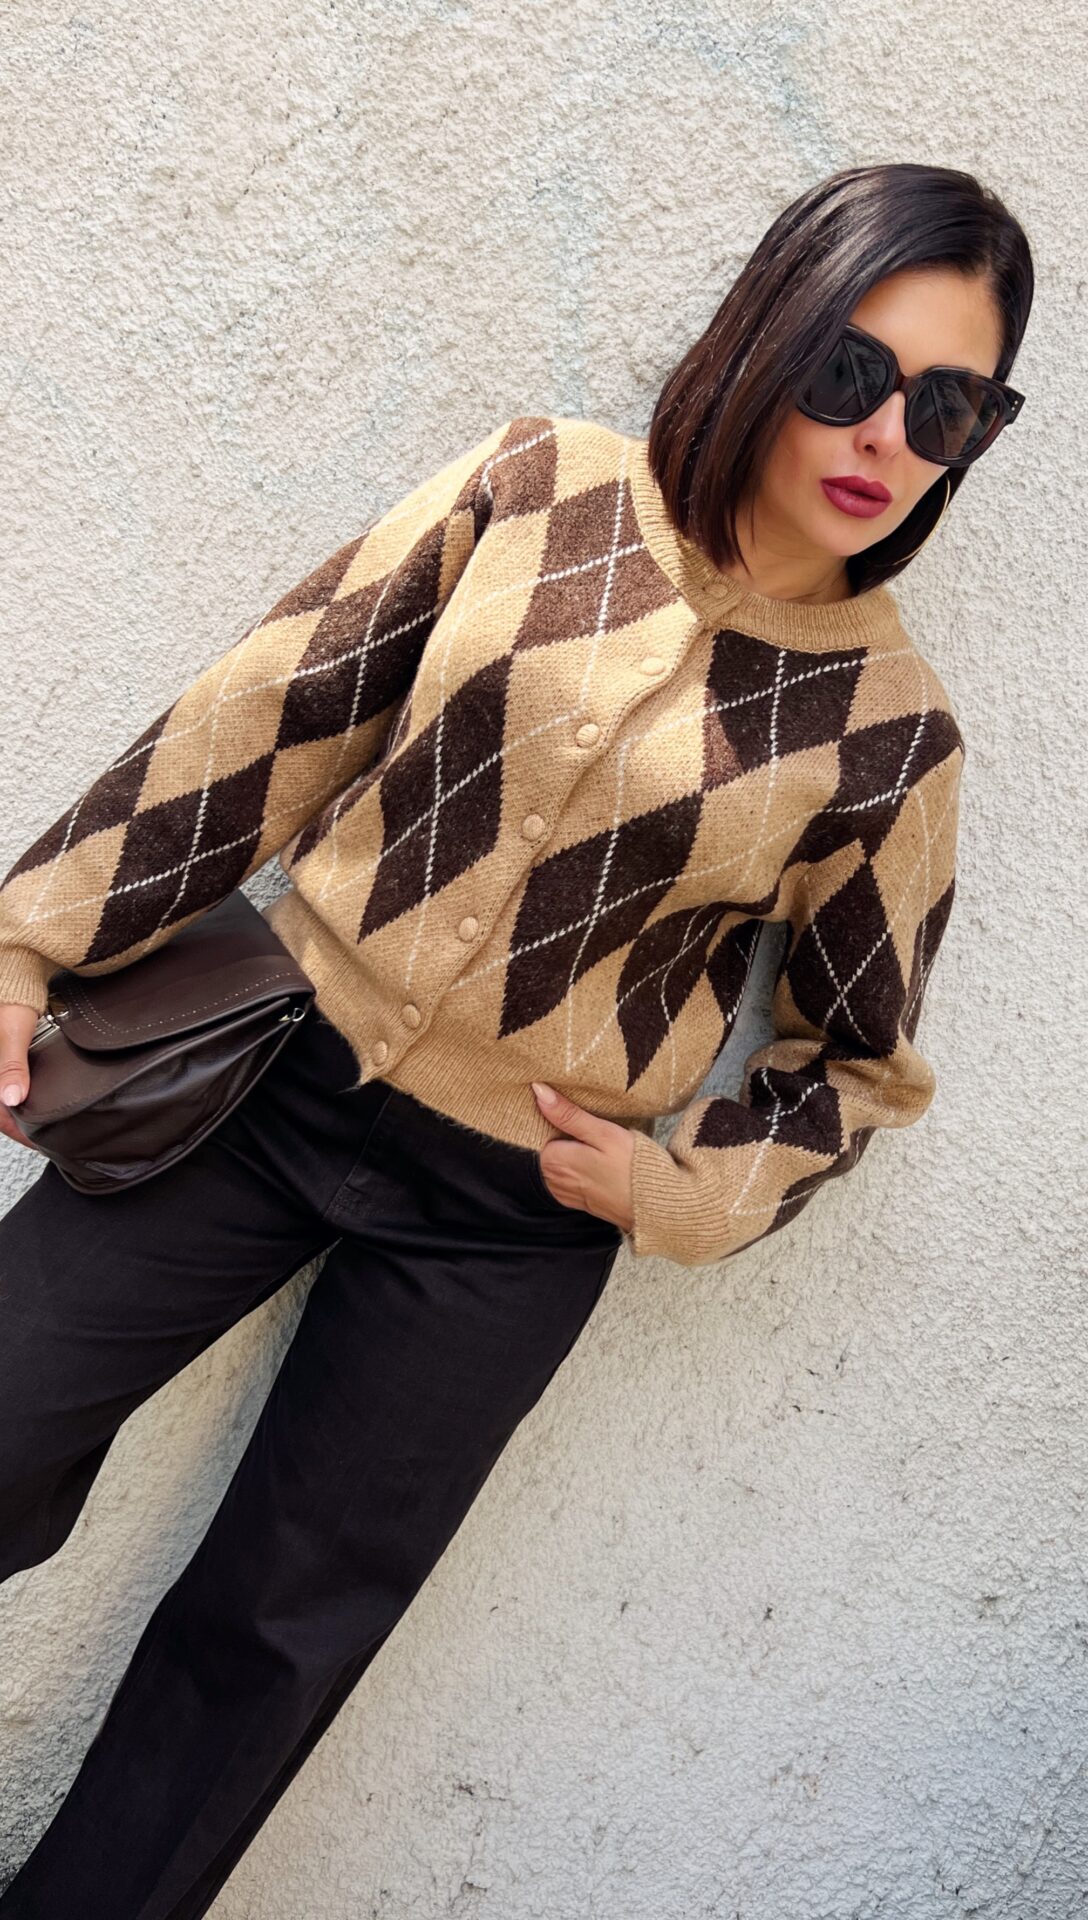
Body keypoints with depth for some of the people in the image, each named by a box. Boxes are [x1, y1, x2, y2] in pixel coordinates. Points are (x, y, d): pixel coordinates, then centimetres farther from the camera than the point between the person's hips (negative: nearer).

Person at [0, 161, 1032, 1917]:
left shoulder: (887, 733, -7)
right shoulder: (541, 489, -5)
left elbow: (856, 1058, 7)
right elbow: (271, 716, -2)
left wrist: (685, 1193, -8)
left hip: (508, 1214, -1)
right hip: (274, 1065, 2)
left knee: (271, 1635, 10)